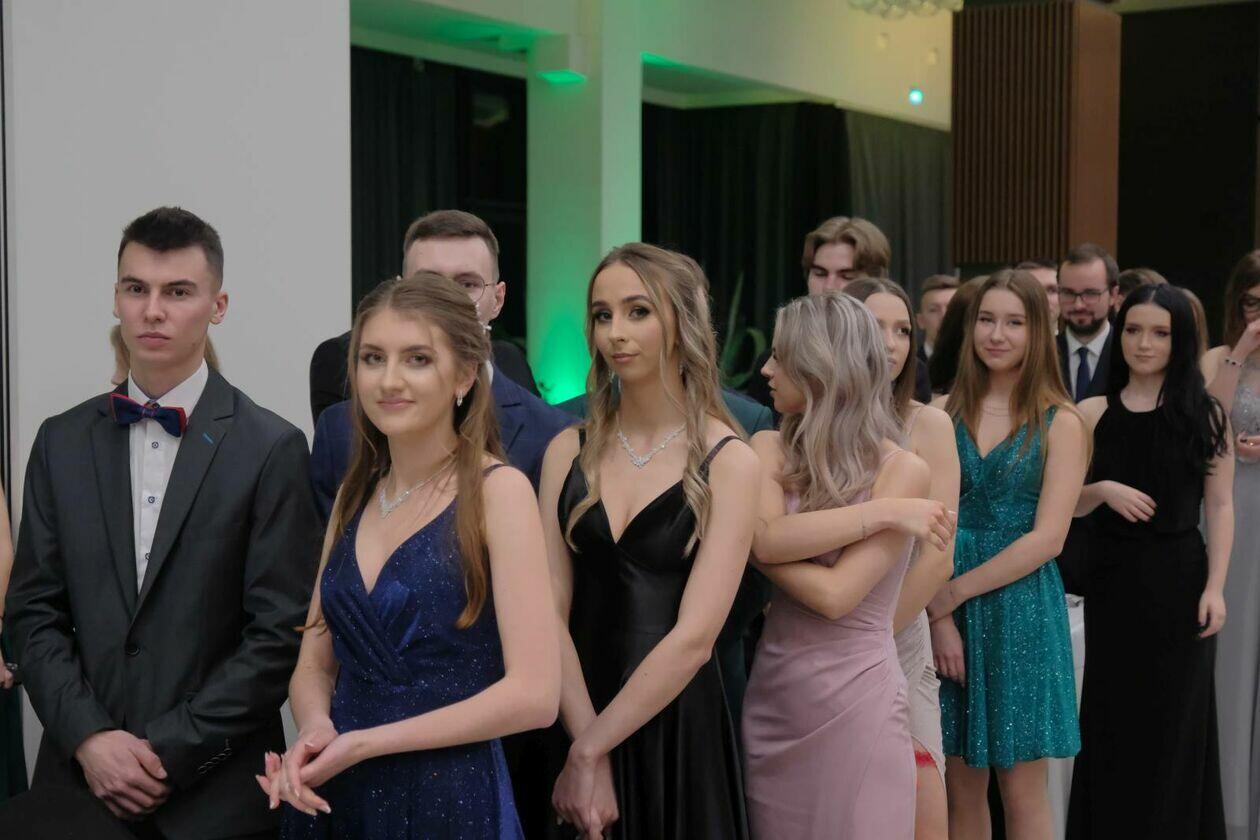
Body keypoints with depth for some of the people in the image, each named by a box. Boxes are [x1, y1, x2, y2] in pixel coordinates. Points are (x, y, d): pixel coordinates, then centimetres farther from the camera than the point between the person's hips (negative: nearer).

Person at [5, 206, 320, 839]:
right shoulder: (62, 443, 6)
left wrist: (170, 753, -12)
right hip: (79, 781, 3)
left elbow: (279, 633, -9)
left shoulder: (273, 449, -7)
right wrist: (89, 739, -8)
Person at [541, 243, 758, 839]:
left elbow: (695, 635, -14)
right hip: (576, 718, 3)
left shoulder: (728, 461, -7)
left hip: (679, 728, -3)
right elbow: (551, 612, -4)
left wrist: (590, 749, -14)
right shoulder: (569, 451, 2)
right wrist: (585, 744, -15)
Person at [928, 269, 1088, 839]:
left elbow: (1047, 538, -10)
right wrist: (938, 614, -12)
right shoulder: (943, 413, 4)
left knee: (1022, 792, 4)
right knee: (960, 787, 9)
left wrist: (953, 593, -11)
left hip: (1022, 608, -2)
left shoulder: (1060, 423, -3)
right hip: (944, 608, 2)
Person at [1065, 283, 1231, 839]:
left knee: (1176, 722, 5)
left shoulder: (1205, 414, 0)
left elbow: (1220, 507, -1)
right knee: (1114, 720, 7)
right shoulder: (1093, 413, 3)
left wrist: (1215, 588, -9)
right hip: (1112, 580, 1)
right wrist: (1104, 490, -14)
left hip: (1178, 580, -1)